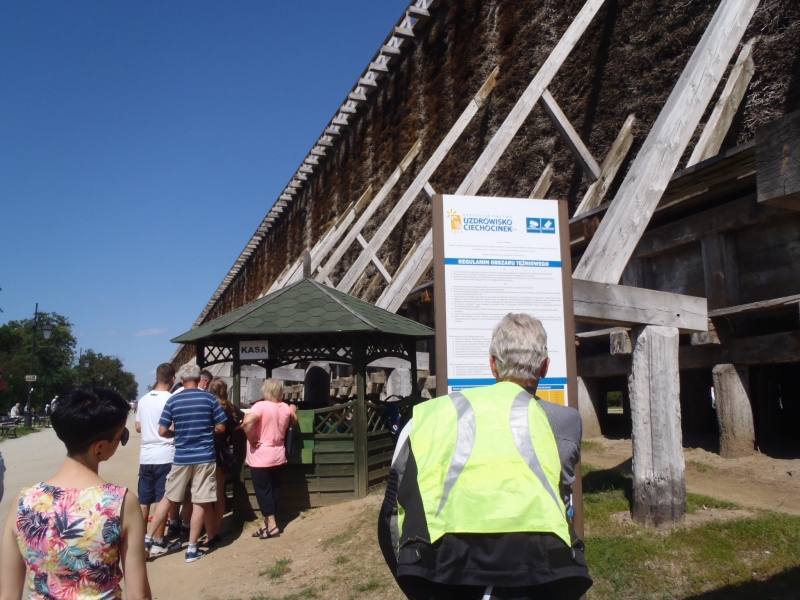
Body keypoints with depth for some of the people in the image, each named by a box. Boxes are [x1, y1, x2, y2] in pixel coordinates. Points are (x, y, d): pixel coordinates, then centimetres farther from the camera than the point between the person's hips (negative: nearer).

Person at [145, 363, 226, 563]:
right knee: (200, 503, 4)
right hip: (205, 457, -1)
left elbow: (162, 431, -1)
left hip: (181, 458, 2)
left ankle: (147, 540, 20)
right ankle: (192, 549, 9)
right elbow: (221, 428, -2)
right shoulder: (209, 398, -3)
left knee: (168, 499, 16)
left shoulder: (173, 400, -1)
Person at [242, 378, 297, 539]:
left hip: (261, 457, -6)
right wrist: (294, 412, 35)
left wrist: (252, 439, -21)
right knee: (273, 489, 13)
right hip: (278, 455, 6)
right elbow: (293, 423, 20)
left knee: (263, 490, 3)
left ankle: (272, 526, 4)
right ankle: (268, 525, 22)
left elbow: (247, 422, -34)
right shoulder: (286, 408, 1)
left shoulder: (261, 406, -18)